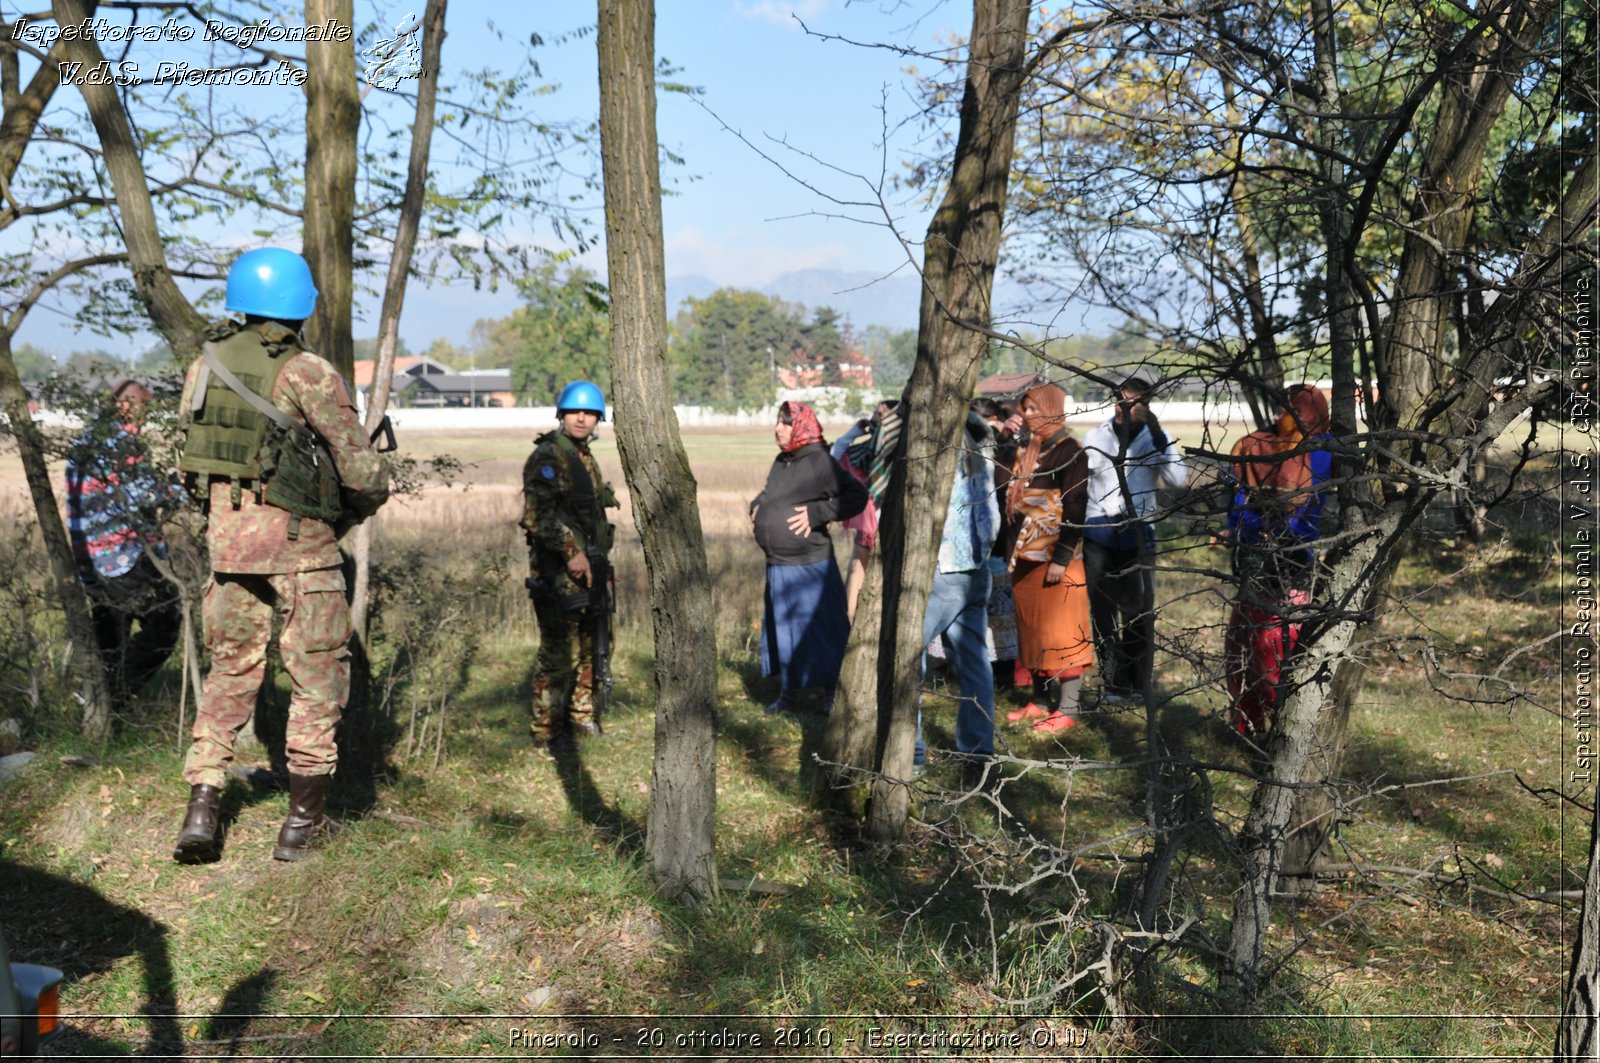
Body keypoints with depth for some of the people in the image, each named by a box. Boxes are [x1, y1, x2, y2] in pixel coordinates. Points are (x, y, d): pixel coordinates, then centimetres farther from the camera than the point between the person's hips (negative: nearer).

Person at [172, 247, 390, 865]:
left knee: (231, 669, 17)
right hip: (298, 536, -5)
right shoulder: (307, 372, -12)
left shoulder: (206, 364, 5)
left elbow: (192, 444, 13)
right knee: (317, 674, 7)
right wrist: (357, 508, 8)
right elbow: (363, 471, -13)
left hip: (226, 533, 5)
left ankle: (201, 811, 11)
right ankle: (303, 822, 12)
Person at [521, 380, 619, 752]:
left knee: (589, 648, 16)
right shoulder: (548, 456, -12)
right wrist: (571, 552, -25)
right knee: (559, 653, -6)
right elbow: (538, 515, -22)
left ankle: (580, 719, 29)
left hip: (586, 568, 9)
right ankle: (547, 733, 4)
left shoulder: (585, 457, 17)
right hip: (557, 571, -9)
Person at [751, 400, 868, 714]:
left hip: (809, 567, -8)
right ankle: (789, 692, 30)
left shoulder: (820, 462, -15)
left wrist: (817, 513, -24)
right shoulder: (781, 462, 11)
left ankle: (832, 692, 20)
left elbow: (856, 496, -22)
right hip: (777, 567, 8)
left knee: (818, 630, 3)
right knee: (781, 629, 15)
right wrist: (757, 507, 9)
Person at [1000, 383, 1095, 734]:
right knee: (1032, 628, 13)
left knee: (1060, 630, -3)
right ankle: (1040, 701, 23)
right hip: (1026, 554, 8)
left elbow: (1074, 509, -15)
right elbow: (1012, 497, 20)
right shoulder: (1028, 450, 14)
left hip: (1053, 557, -8)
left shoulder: (1069, 452, -10)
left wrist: (1062, 558, -20)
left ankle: (1067, 710, 4)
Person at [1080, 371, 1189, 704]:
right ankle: (1113, 685, 10)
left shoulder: (1154, 439, 1)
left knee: (1138, 613, 1)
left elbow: (1178, 479, -12)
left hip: (1138, 536, -1)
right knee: (1104, 612, 3)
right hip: (1099, 536, 1)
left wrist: (1158, 437, -19)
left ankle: (1138, 686, 10)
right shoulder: (1095, 437, 5)